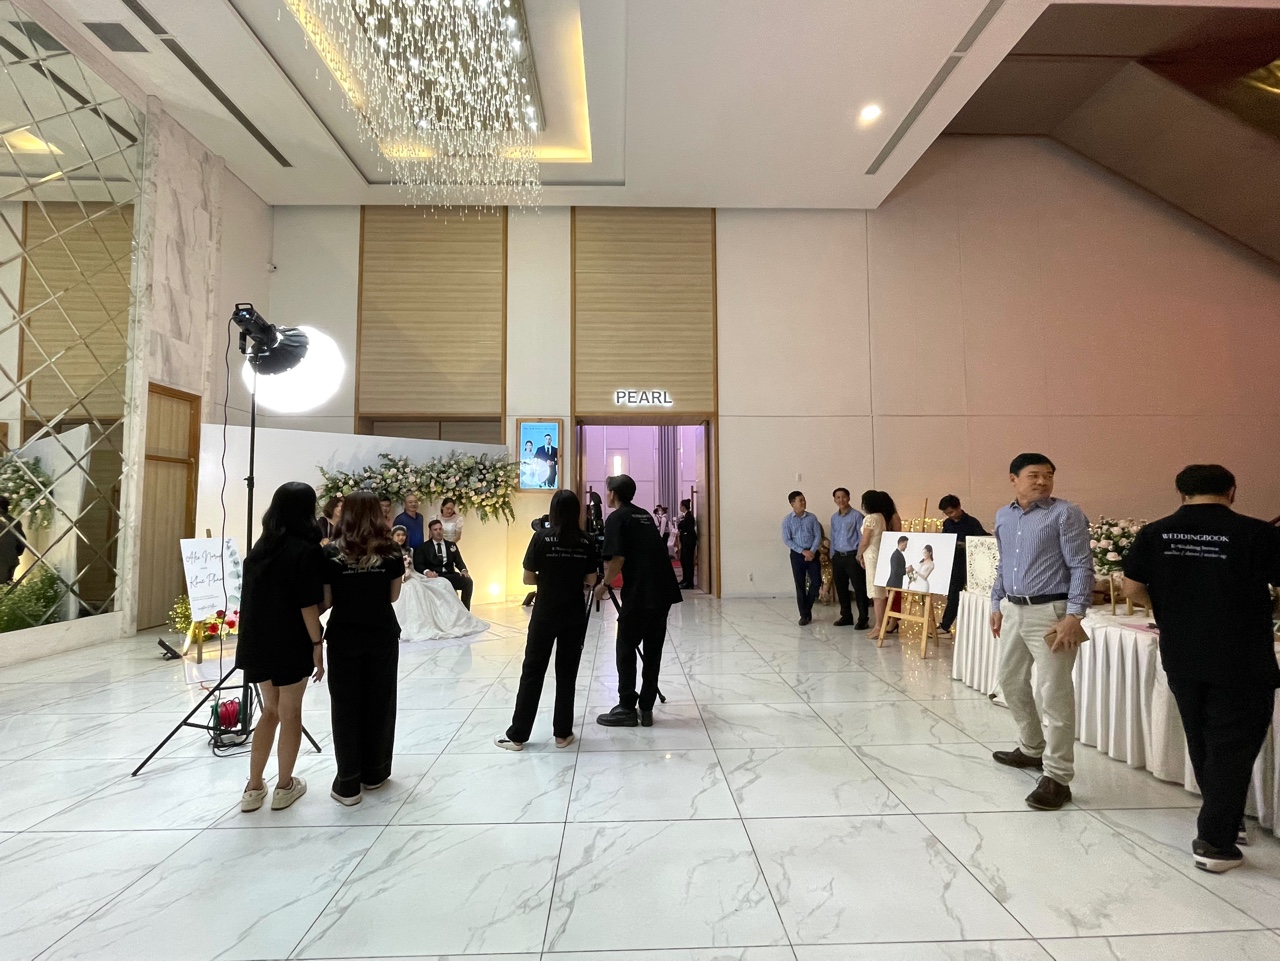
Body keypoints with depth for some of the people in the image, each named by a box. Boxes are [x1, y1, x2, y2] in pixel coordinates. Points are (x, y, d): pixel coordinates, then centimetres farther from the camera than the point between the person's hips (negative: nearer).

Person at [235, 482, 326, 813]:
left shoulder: (262, 544, 5)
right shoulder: (307, 550, -15)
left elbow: (254, 594, 9)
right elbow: (308, 605, -18)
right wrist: (316, 644, -11)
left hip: (258, 640, 6)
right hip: (291, 642, -6)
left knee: (270, 710, 19)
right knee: (290, 713, 10)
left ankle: (254, 788, 22)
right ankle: (285, 787, 22)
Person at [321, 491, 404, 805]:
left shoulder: (332, 553, -8)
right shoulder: (391, 552, -5)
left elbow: (326, 601, -7)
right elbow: (393, 596, 0)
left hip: (344, 637, -1)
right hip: (382, 636, 1)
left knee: (345, 707, 8)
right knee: (379, 703, 13)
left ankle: (348, 783, 13)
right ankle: (374, 773, 25)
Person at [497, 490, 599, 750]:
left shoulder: (541, 537, -9)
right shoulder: (586, 541, -2)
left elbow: (528, 578, -6)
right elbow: (591, 580, 1)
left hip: (544, 615, -2)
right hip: (575, 615, 2)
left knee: (532, 672, 8)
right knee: (567, 674, 11)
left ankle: (517, 735, 16)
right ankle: (563, 733, 18)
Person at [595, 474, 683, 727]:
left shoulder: (616, 518, -4)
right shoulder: (644, 515, 19)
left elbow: (618, 558, -14)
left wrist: (604, 584, 0)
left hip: (639, 594, -7)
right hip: (664, 591, 7)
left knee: (626, 650, 6)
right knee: (652, 651, 11)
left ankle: (626, 709, 11)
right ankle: (646, 709, 16)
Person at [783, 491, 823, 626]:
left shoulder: (812, 518, 2)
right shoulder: (787, 520, -3)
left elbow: (818, 536, 0)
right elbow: (786, 540, -6)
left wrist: (812, 551, -13)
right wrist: (802, 551, -14)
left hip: (812, 553, 2)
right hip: (797, 555, -1)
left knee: (816, 582, -3)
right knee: (800, 585, 2)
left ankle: (807, 608, 21)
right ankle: (804, 614, 12)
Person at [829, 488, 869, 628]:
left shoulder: (857, 515, -6)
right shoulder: (834, 518, 13)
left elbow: (862, 537, -8)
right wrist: (832, 558, 14)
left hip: (852, 556, -6)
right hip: (838, 557, 6)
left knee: (859, 588, -3)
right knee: (841, 588, 11)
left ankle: (862, 619, 4)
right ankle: (846, 616, 22)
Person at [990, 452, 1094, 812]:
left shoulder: (1066, 514, -8)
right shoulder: (1003, 516, 10)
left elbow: (1082, 567, -12)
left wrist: (1074, 616, -19)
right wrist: (996, 605, 16)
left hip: (1050, 612, -7)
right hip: (1013, 611, 7)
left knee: (1055, 695, -3)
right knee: (1011, 682, 18)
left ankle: (1057, 777, 6)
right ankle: (1032, 748, 38)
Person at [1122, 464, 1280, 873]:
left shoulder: (1155, 533, -3)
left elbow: (1133, 587, 1)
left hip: (1181, 658, 4)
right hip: (1241, 661, -4)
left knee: (1202, 743, 20)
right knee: (1232, 747, 6)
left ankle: (1224, 820, 38)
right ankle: (1215, 843, 10)